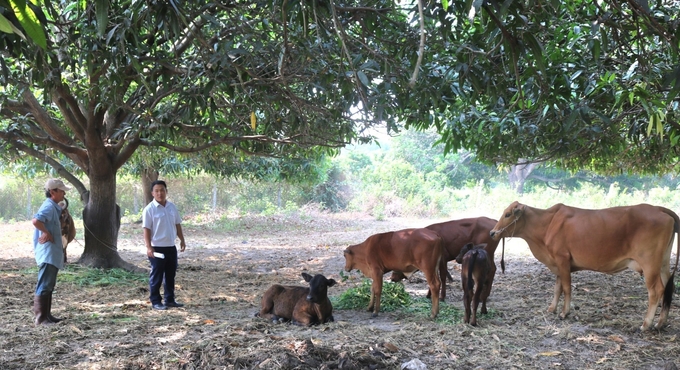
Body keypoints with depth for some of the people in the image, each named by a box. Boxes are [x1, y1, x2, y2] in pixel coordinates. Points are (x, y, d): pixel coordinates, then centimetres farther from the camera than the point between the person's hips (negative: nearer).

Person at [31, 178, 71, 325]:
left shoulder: (55, 207, 15)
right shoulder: (49, 206, -16)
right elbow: (36, 220, -32)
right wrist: (47, 233, -21)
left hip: (53, 253, 10)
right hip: (48, 253, -10)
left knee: (49, 286, 14)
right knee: (44, 286, -9)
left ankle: (46, 315, 21)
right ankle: (40, 317, -8)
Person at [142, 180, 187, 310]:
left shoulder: (172, 207, 8)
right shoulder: (149, 209, -10)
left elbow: (177, 225, 16)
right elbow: (146, 229, -13)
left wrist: (182, 240, 12)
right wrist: (149, 247, -20)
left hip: (171, 247, 6)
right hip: (157, 248, -6)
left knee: (170, 275, 13)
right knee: (156, 276, 1)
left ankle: (170, 299, 23)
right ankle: (155, 301, 8)